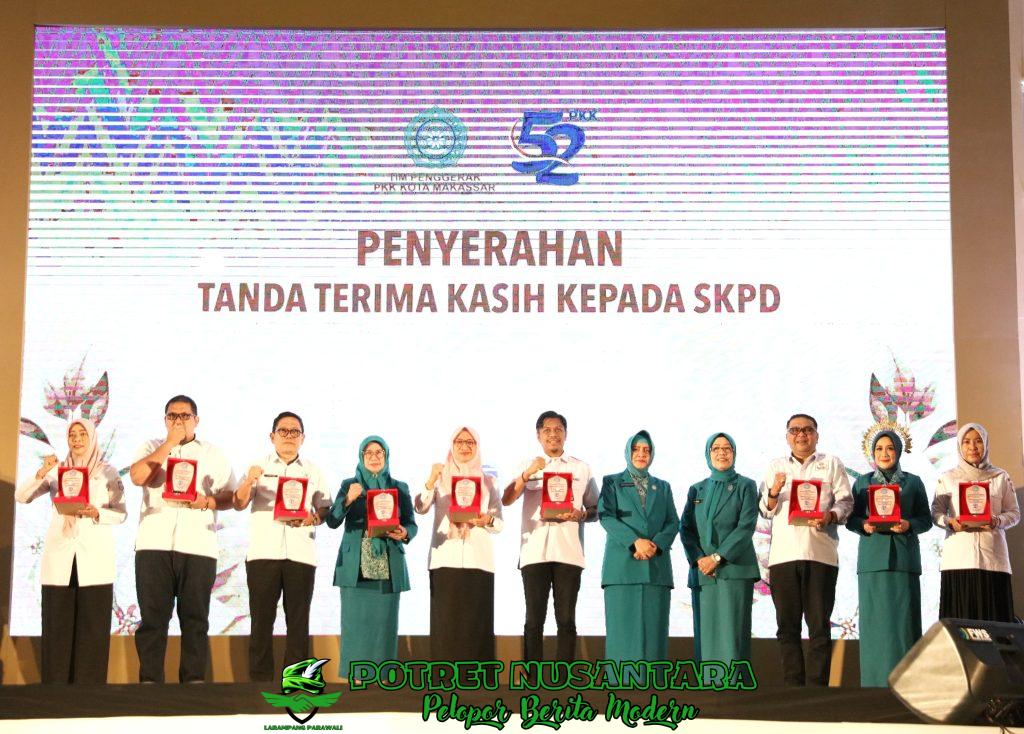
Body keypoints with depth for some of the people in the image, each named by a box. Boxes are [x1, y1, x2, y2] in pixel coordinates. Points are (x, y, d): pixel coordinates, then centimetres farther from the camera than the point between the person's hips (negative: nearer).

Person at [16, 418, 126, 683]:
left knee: (93, 624, -6)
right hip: (59, 555, 2)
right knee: (57, 624, -2)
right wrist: (41, 473, -12)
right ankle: (55, 687, 0)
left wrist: (97, 513, -15)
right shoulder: (57, 471, 12)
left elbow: (121, 513, 4)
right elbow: (21, 497, 4)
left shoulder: (108, 472, 7)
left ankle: (89, 686, -4)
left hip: (95, 557, -2)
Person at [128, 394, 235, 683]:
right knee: (152, 616, 0)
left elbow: (231, 497, 10)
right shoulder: (152, 448, 14)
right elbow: (138, 476, -6)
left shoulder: (213, 454, 14)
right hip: (154, 545, 0)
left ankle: (194, 680, 3)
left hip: (198, 547, 0)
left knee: (195, 618, 1)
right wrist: (170, 443, -6)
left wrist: (207, 502, -11)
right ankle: (149, 681, 3)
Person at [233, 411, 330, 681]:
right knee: (262, 619, -3)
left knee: (298, 620, 1)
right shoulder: (259, 467, 10)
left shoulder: (313, 471, 15)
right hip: (263, 552, -1)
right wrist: (249, 482, -19)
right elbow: (239, 504, 1)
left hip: (301, 554, 1)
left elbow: (326, 510, 12)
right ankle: (260, 680, 0)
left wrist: (311, 518, -10)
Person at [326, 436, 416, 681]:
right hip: (355, 567, -1)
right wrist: (348, 499, -21)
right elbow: (332, 521, -3)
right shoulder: (349, 485, 7)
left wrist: (403, 533, -17)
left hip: (388, 568, 1)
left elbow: (412, 524, 7)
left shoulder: (400, 488, 9)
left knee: (384, 621, -1)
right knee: (356, 621, -4)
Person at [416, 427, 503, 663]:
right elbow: (420, 508, -6)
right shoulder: (440, 477, 9)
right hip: (445, 559, -1)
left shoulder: (488, 481, 13)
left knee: (476, 621, -2)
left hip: (478, 559, 1)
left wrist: (486, 520, -14)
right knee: (446, 620, -5)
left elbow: (500, 523, 9)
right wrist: (431, 481, -22)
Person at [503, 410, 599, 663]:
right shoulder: (528, 467, 13)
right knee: (534, 620, -2)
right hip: (534, 552, 0)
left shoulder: (581, 469, 14)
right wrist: (527, 474, -16)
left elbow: (596, 510, 15)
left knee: (566, 620, 0)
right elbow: (506, 500, -1)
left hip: (569, 553, 0)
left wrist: (580, 514, -7)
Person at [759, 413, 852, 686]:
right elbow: (766, 510, 15)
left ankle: (817, 688, -4)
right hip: (783, 554, 2)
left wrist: (830, 516, -14)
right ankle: (793, 688, 5)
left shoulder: (832, 464, 14)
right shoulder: (775, 466, 19)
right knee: (787, 626, 1)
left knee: (819, 626, -4)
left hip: (820, 553, -2)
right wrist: (774, 491, -7)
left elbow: (845, 501, 6)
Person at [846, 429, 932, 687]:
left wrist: (908, 525, -11)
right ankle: (875, 682, -1)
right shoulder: (862, 482, 14)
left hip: (904, 556, 0)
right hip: (872, 557, 0)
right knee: (875, 619, -3)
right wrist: (864, 526, -11)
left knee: (904, 616, -6)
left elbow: (926, 519, 8)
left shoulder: (913, 481, 12)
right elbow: (851, 518, 10)